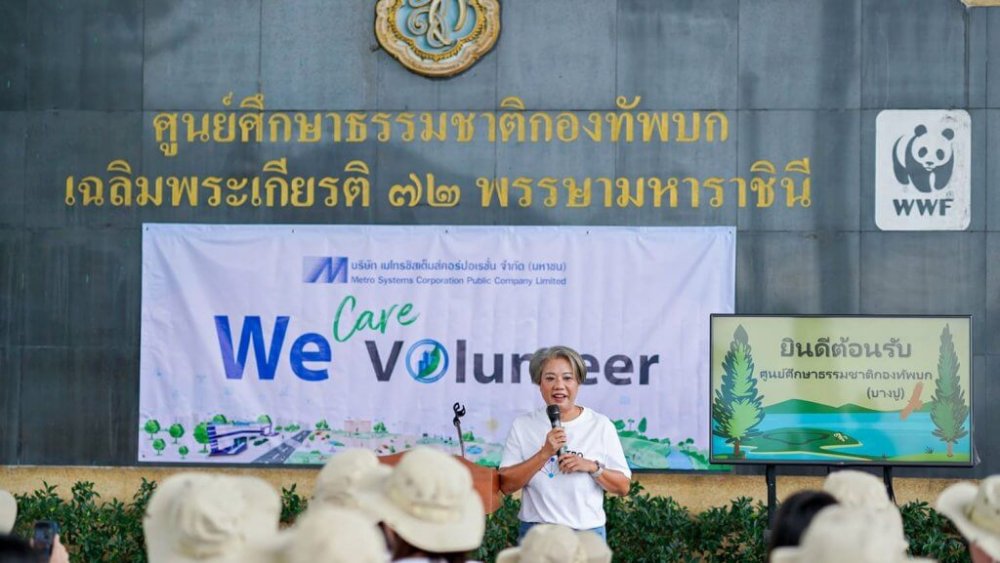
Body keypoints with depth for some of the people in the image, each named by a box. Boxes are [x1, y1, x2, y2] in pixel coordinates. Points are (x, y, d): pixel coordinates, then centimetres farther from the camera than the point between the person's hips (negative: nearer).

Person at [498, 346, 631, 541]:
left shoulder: (600, 425, 3)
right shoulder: (523, 426, 4)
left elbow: (623, 487, 3)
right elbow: (506, 485, -5)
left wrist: (592, 467, -13)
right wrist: (545, 453, -14)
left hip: (587, 532, 0)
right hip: (535, 532, 0)